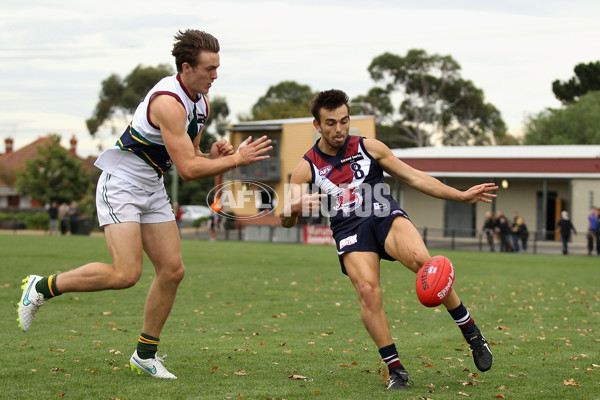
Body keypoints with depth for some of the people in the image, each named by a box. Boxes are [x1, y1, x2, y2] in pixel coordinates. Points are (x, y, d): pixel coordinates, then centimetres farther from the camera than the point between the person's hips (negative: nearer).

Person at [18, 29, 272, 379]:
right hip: (121, 183, -9)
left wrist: (215, 155, -4)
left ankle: (146, 354, 14)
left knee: (172, 270, 2)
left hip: (153, 190, 9)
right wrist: (235, 159, -21)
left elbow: (190, 158, 16)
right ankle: (42, 288, 1)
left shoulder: (201, 104, 6)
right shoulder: (169, 102, -24)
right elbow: (188, 169, -27)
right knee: (126, 274, -18)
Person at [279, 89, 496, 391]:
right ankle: (395, 370, -13)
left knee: (421, 260, -30)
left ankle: (473, 335, -19)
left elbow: (413, 177, 13)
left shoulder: (369, 148, 9)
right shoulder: (307, 168, 6)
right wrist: (296, 208, -20)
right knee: (368, 291, -26)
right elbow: (285, 220, 6)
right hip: (350, 232, 0)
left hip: (386, 216, 0)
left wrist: (461, 196, 7)